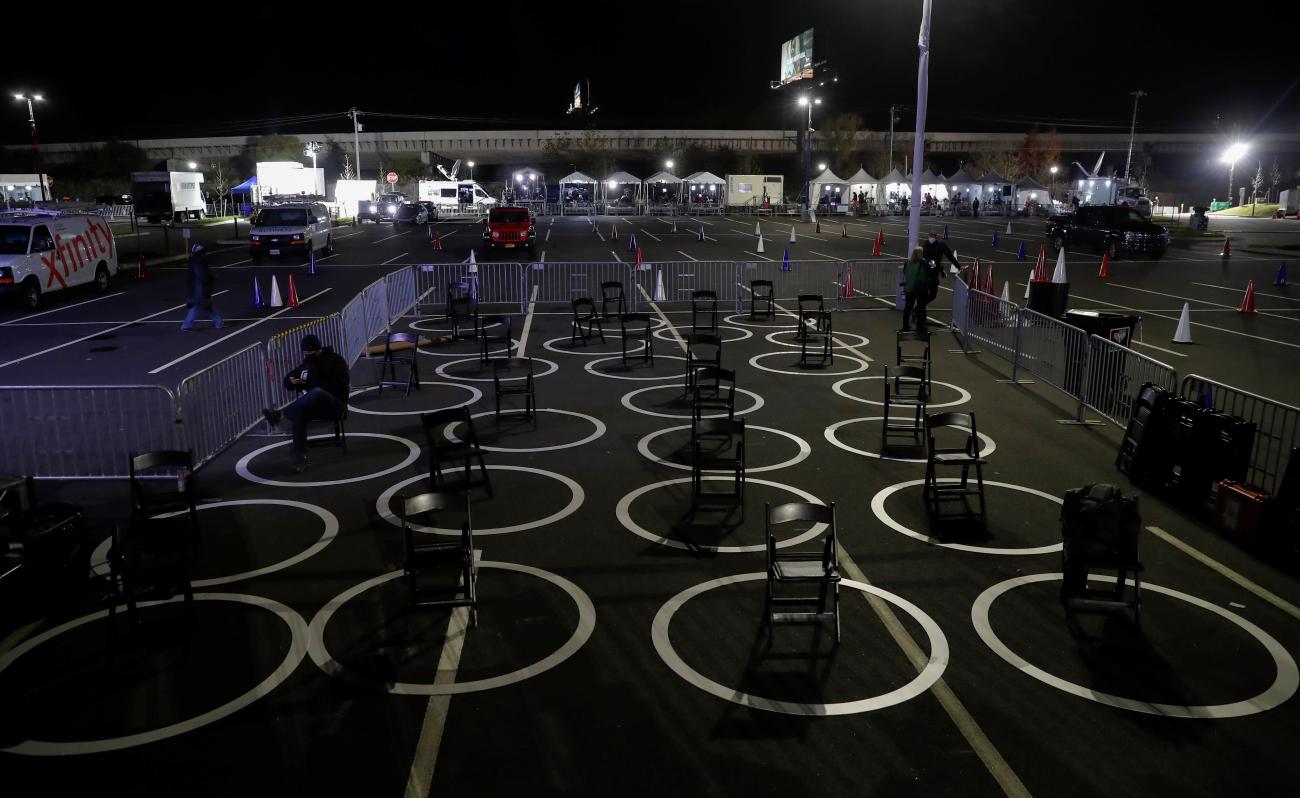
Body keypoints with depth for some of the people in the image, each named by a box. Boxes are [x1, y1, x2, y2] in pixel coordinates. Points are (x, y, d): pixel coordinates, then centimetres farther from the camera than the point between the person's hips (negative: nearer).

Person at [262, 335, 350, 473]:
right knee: (298, 413, -32)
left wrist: (311, 388, -14)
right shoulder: (306, 364, 20)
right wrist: (291, 381, -4)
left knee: (317, 393, -41)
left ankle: (280, 414, -47)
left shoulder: (334, 360, 4)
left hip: (335, 403, -5)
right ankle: (301, 459, -34)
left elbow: (339, 385, -9)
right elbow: (287, 381, 23)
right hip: (313, 406, 5)